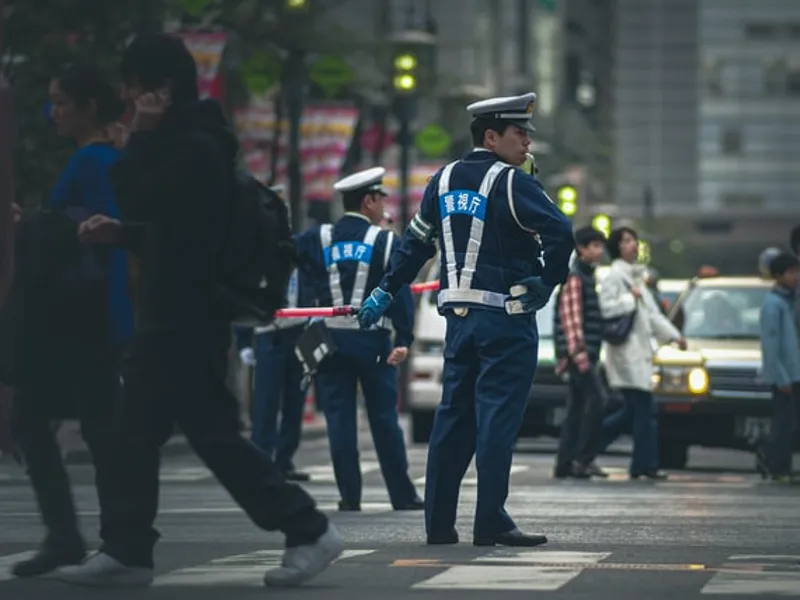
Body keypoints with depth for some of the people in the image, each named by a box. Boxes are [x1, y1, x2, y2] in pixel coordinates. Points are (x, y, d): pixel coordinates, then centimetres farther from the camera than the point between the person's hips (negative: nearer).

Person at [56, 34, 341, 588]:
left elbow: (138, 195, -21)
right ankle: (126, 551, 13)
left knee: (213, 432, -9)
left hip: (187, 316, -11)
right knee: (137, 434, 9)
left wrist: (142, 131, -12)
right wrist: (118, 233, 13)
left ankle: (308, 530, -4)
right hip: (172, 312, 11)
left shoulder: (196, 146, -16)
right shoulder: (182, 142, 17)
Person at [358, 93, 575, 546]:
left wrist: (385, 293, 26)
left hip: (460, 317, 7)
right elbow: (560, 233, -21)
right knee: (498, 418, -5)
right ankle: (491, 522, -6)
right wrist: (547, 283, -7)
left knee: (454, 417, 10)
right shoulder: (512, 184, -10)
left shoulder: (444, 181, 12)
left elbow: (416, 244, 18)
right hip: (507, 320, -7)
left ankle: (439, 523, 12)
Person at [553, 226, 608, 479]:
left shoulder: (587, 277, 21)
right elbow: (571, 316, -17)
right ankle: (584, 458, -16)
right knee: (597, 399, -16)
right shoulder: (574, 277, -9)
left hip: (585, 353, 10)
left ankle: (564, 464, 9)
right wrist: (578, 352, -23)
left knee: (577, 407, 8)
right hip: (578, 352, -10)